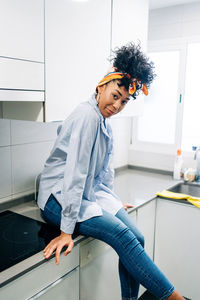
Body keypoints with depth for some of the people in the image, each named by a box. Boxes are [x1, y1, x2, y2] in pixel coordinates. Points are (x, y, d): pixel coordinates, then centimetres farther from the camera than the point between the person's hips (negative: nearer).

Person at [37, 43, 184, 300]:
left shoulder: (105, 124, 10)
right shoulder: (88, 115, -19)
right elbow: (75, 171, -25)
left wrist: (112, 203, 15)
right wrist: (66, 231, -24)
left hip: (89, 194, 9)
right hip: (58, 198, -8)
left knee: (136, 238, -6)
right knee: (121, 234, -24)